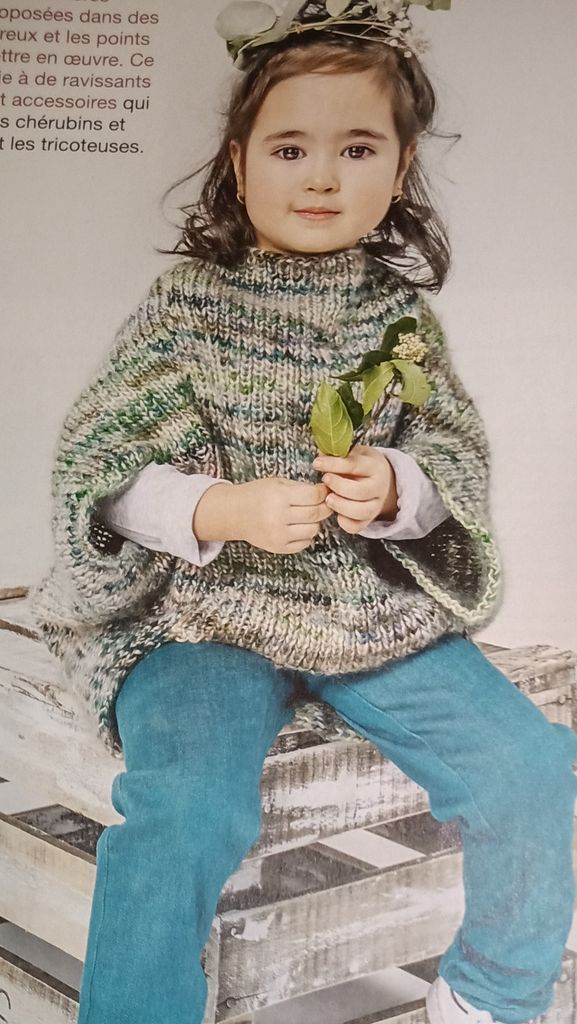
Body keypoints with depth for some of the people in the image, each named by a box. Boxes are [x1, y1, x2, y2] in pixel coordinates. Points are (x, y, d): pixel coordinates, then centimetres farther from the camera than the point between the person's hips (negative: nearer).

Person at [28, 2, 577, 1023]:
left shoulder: (403, 312, 6)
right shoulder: (188, 305, -4)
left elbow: (458, 455, 6)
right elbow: (96, 469, -6)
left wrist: (392, 488, -19)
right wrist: (224, 510, -24)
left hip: (378, 609, 3)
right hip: (207, 608, -3)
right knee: (183, 807, -29)